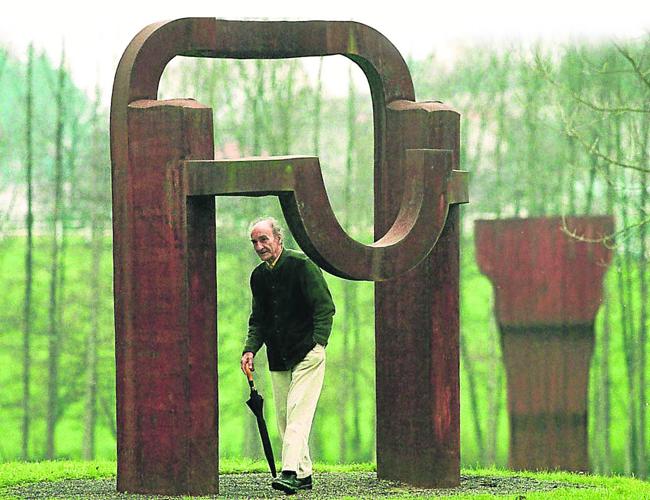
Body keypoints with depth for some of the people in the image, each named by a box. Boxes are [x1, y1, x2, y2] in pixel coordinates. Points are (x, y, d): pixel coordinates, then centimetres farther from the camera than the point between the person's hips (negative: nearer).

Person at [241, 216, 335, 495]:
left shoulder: (302, 265, -9)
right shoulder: (258, 276, 10)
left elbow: (325, 307, -11)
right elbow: (258, 320, 18)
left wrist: (319, 343, -22)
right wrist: (250, 349, 2)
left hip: (307, 353, -7)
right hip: (278, 357, 7)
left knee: (299, 412, -16)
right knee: (284, 417, 6)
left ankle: (291, 472, -26)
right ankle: (304, 474, 13)